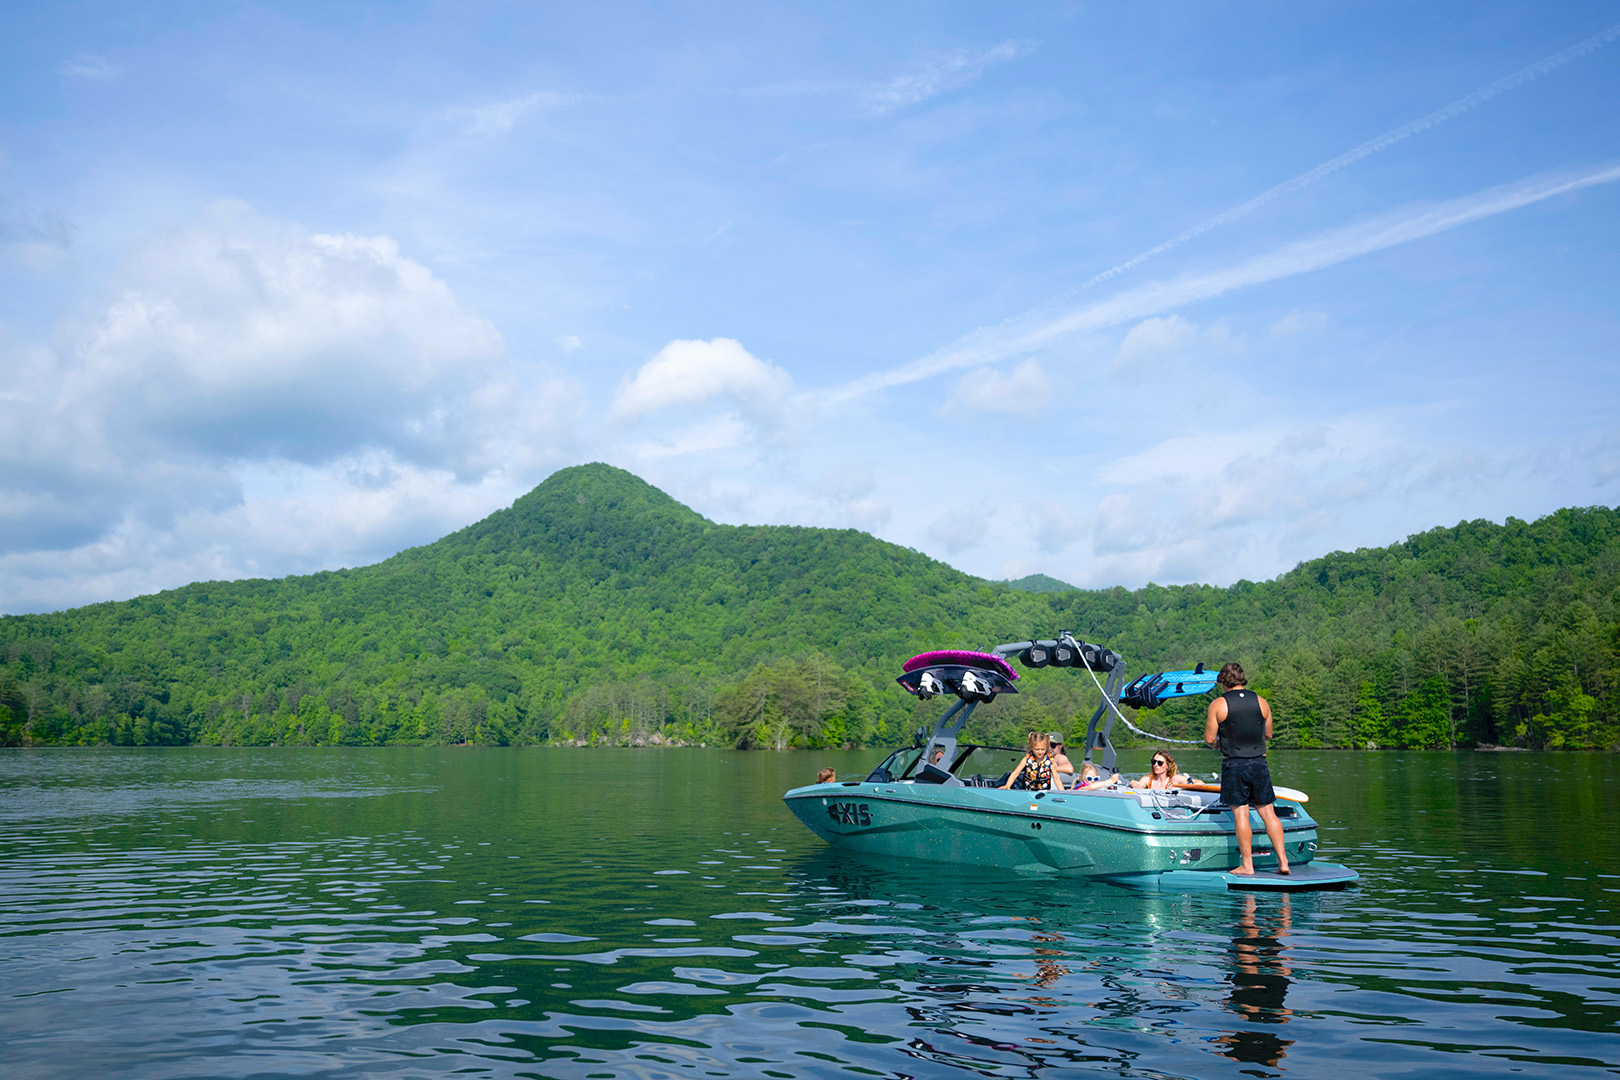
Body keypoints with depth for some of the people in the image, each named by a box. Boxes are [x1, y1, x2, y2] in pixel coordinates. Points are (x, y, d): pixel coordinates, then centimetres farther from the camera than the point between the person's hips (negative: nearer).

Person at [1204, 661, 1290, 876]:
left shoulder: (1218, 705, -7)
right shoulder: (1262, 702, 3)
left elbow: (1209, 739, -6)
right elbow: (1268, 735, 13)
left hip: (1234, 765, -3)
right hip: (1259, 763, 3)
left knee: (1241, 815, 1)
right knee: (1268, 813, 8)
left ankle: (1247, 865, 3)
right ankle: (1283, 861, 8)